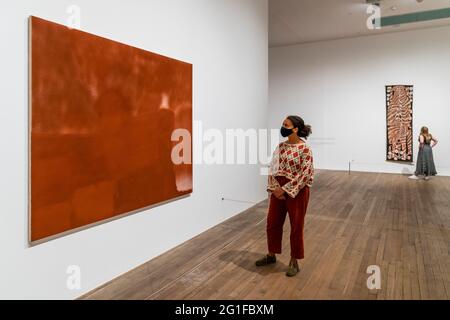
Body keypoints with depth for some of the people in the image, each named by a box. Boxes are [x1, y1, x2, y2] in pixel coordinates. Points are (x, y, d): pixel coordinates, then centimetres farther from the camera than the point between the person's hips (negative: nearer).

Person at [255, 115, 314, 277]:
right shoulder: (281, 146, 6)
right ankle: (271, 255, 34)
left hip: (296, 191, -6)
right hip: (278, 190, 7)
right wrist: (275, 187, -7)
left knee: (296, 227, 7)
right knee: (272, 223, 14)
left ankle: (294, 262, 23)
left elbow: (305, 174, -17)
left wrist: (286, 189, -17)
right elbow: (272, 168, 7)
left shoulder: (304, 149, -13)